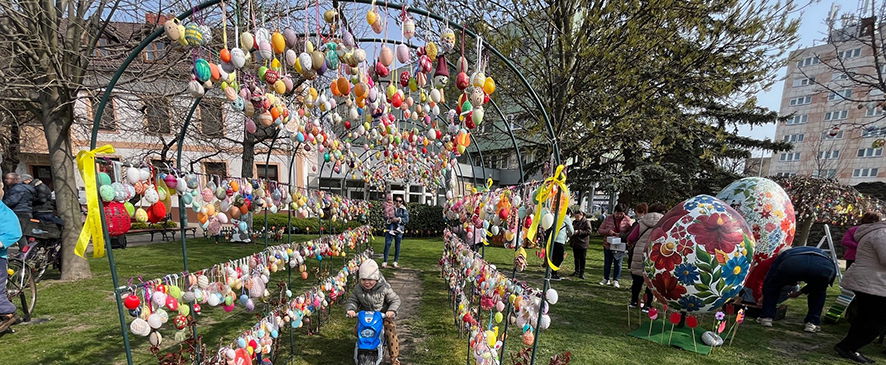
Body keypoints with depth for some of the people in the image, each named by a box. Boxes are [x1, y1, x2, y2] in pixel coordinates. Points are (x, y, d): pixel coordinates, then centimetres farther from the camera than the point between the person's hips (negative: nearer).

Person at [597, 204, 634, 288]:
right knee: (607, 262, 11)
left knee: (618, 263, 6)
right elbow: (600, 230, -1)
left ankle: (615, 280, 18)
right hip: (608, 245, 2)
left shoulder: (627, 220, -7)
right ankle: (606, 279, 23)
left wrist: (621, 234, -25)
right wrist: (608, 231, -20)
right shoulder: (608, 219, -4)